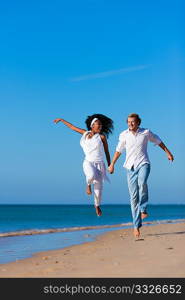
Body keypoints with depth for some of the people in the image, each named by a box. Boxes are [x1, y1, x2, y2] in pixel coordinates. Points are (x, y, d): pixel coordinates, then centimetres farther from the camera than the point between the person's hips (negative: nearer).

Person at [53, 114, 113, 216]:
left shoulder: (102, 136, 0)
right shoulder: (86, 133, 6)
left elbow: (107, 152, 5)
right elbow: (72, 127, 17)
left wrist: (110, 166, 3)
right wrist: (62, 120, 24)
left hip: (100, 164, 0)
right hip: (88, 162, 0)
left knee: (99, 187, 2)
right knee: (92, 175, -35)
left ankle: (97, 205, 30)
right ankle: (88, 184, 2)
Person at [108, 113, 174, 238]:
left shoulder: (146, 132, 1)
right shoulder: (124, 135, 4)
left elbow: (158, 141, 16)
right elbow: (119, 150, 16)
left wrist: (168, 153, 18)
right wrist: (112, 164, 16)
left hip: (143, 163, -1)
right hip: (131, 167, 1)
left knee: (142, 182, -35)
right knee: (134, 196, -3)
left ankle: (143, 209, -15)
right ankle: (136, 226, 3)